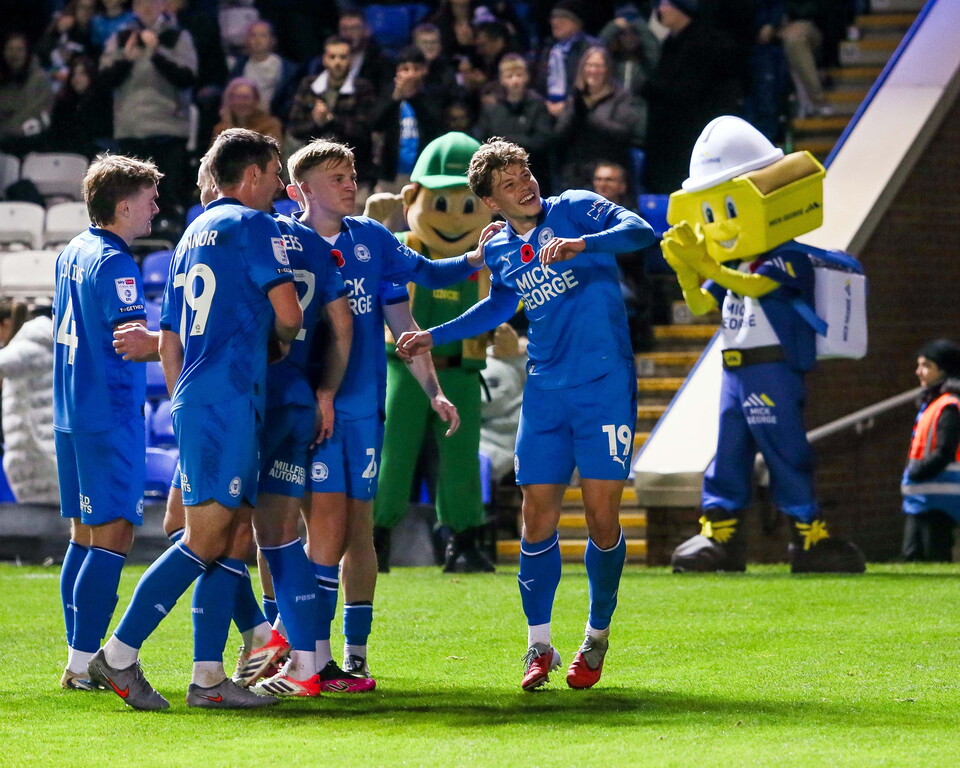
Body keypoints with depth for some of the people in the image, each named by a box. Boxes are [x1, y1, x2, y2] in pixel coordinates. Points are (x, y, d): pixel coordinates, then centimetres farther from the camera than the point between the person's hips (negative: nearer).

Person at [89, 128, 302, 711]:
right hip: (227, 399, -9)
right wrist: (280, 345, 10)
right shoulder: (253, 225, -3)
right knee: (206, 539, -10)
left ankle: (208, 678, 4)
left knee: (237, 536, 8)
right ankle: (119, 655, -11)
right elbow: (288, 313, -11)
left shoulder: (194, 235, 23)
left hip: (194, 401, 9)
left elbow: (168, 340, 24)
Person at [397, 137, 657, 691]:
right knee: (538, 517, 0)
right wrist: (434, 338, 27)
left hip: (605, 384, -4)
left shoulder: (575, 210, -4)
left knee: (602, 515, -4)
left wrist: (582, 244, -34)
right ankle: (540, 646, 12)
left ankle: (598, 637, 15)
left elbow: (641, 232, -19)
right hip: (545, 391, 4)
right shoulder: (499, 251, 10)